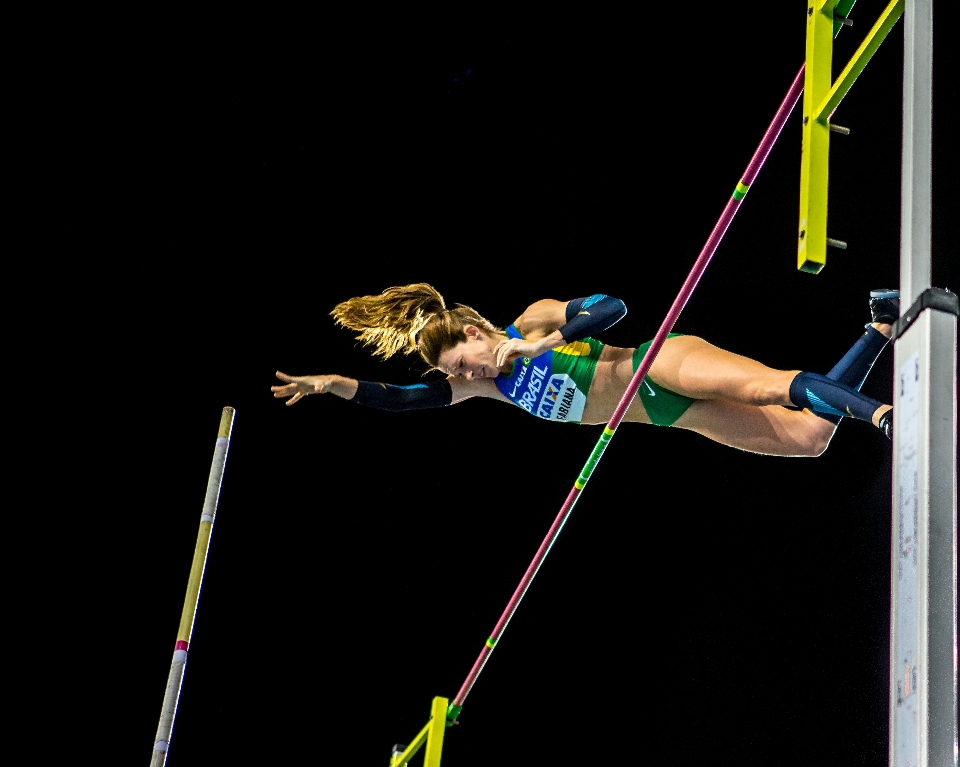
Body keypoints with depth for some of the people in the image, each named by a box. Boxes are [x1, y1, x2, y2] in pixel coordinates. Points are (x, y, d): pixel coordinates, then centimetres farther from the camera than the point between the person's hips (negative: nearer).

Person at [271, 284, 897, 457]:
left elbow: (612, 307, -14)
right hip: (665, 413, 5)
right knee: (807, 436, -4)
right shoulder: (481, 385, 12)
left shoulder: (534, 319, -6)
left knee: (772, 386, -35)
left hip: (666, 364, -5)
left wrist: (540, 343, -23)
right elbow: (400, 398, 11)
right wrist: (334, 383, 1)